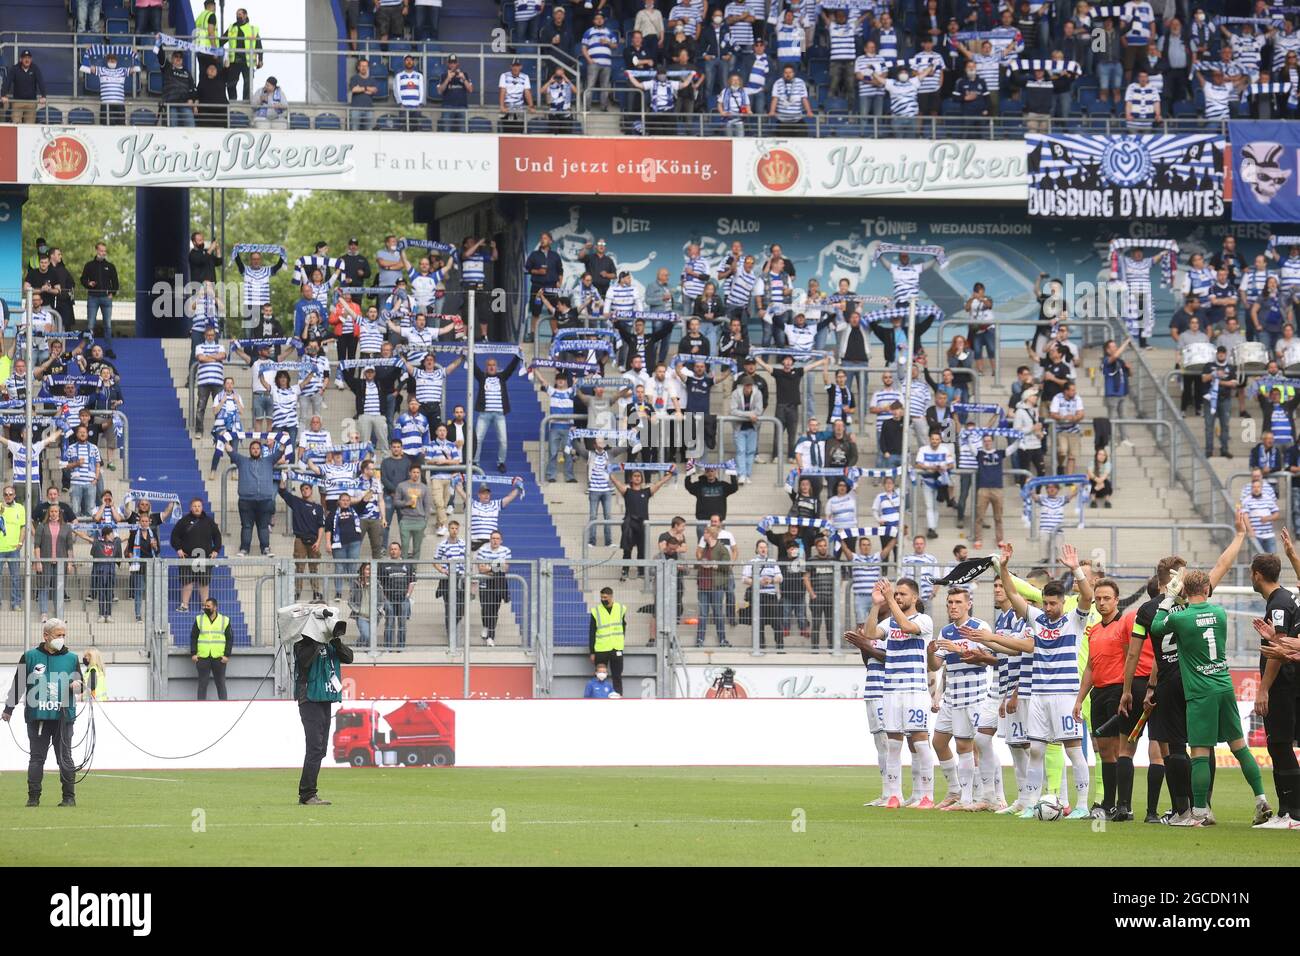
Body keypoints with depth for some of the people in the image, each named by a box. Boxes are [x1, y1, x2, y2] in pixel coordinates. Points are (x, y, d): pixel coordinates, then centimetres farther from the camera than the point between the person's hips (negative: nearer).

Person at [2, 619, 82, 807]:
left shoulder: (71, 658, 8)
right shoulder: (30, 657, 4)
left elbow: (80, 683, 15)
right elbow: (18, 684, 9)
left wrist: (78, 685, -10)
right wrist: (8, 710, 10)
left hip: (63, 718, 0)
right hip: (37, 717, 0)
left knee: (65, 758, 0)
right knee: (36, 758, 3)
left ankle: (69, 796, 6)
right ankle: (33, 797, 7)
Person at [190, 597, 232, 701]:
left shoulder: (225, 621, 5)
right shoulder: (199, 620, 8)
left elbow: (230, 639, 4)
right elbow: (193, 637, 7)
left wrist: (227, 655, -5)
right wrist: (193, 653, -3)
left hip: (219, 658, -1)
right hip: (202, 657, 1)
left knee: (221, 683, 3)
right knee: (202, 684, 1)